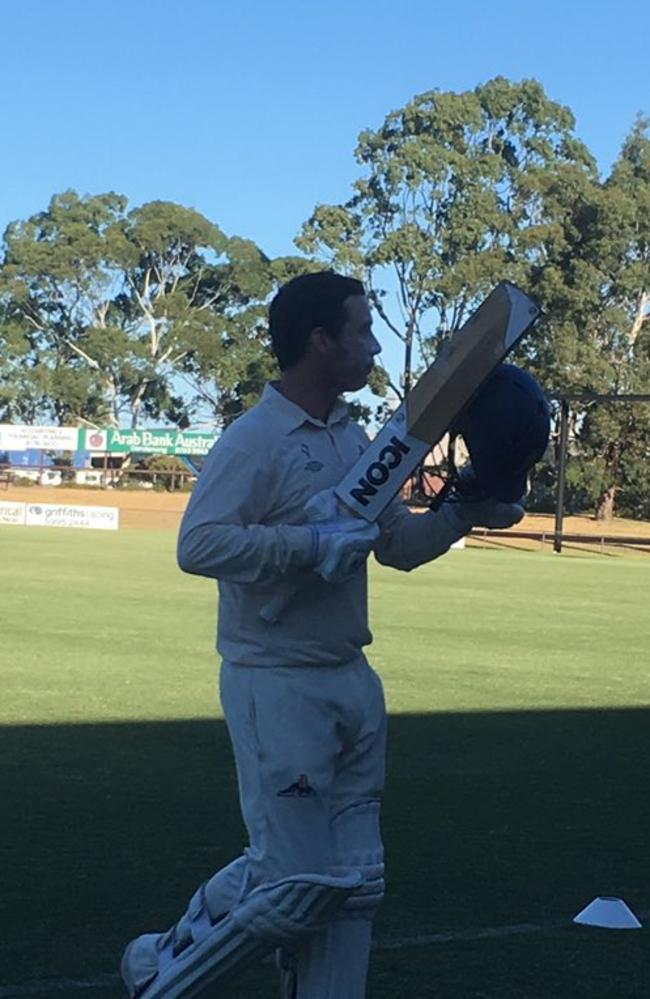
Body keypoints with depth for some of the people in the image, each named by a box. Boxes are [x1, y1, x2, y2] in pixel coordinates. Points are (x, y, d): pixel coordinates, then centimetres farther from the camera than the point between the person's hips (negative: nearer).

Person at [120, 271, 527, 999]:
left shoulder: (355, 440, 12)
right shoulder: (254, 441, -14)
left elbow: (397, 543, 21)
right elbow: (199, 545, -25)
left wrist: (461, 516, 4)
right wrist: (309, 543, -28)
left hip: (353, 684, 9)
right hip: (277, 687, -8)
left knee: (353, 882, 11)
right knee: (297, 884, -8)